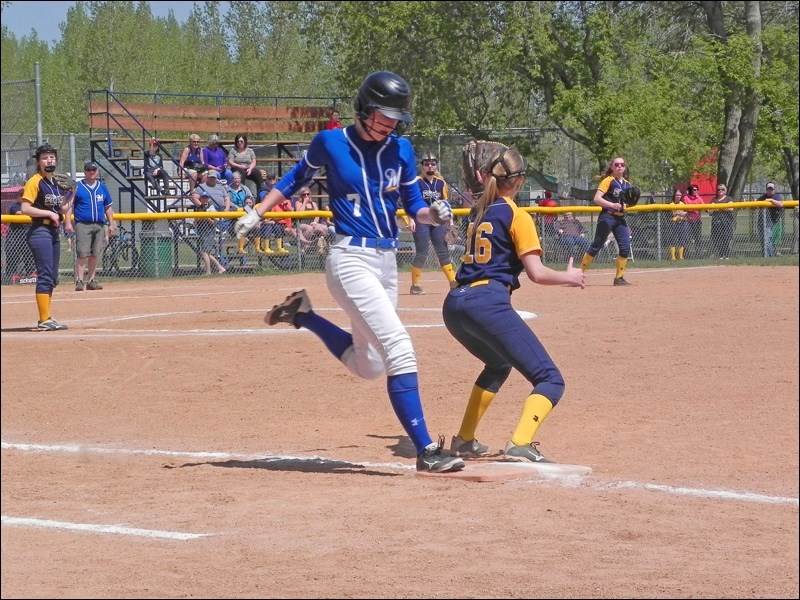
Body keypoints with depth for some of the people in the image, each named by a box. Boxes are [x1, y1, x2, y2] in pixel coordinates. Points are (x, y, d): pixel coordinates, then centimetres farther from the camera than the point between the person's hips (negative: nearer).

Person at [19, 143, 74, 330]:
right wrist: (49, 213, -18)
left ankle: (48, 319, 19)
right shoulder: (35, 182, -10)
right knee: (45, 276, -13)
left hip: (54, 231, 9)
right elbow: (25, 208, -18)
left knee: (52, 278, 12)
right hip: (40, 232, -9)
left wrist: (70, 195, 5)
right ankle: (44, 320, -14)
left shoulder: (57, 183, 15)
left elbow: (62, 210, 21)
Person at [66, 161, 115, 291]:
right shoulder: (77, 187, 2)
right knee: (82, 254, -10)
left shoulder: (102, 187, 14)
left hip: (99, 225, 4)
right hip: (83, 225, -4)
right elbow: (69, 205, -2)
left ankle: (92, 280, 13)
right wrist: (68, 222, -13)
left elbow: (108, 207, 18)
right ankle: (79, 281, -9)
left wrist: (111, 224, 12)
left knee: (95, 254, 7)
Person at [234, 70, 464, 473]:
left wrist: (434, 214, -11)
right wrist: (257, 214, 5)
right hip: (350, 259, -6)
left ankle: (302, 314, 33)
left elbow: (414, 207, 11)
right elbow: (296, 179, 12)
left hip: (387, 261, 6)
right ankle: (426, 450, -18)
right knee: (399, 348, -19)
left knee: (368, 365, 15)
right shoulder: (331, 143, -4)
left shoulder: (401, 150, 6)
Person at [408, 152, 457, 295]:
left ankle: (453, 282, 5)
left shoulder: (441, 183, 11)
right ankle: (415, 285, 4)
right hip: (421, 221, -4)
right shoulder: (417, 182, -3)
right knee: (421, 254, -4)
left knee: (443, 252, 4)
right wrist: (411, 219, -17)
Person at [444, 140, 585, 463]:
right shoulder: (516, 215, -1)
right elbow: (536, 273, -6)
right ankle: (521, 445, -33)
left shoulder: (477, 212, 19)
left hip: (455, 303, 8)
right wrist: (569, 277, 10)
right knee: (550, 380, -8)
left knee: (499, 364, 36)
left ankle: (464, 439, 35)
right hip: (488, 303, -8)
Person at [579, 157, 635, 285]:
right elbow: (597, 199, -17)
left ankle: (619, 278, 5)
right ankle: (579, 273, 5)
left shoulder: (627, 184, 13)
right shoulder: (608, 181, -7)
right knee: (596, 246, -4)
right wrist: (612, 205, -30)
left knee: (625, 247, -4)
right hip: (607, 217, -6)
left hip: (621, 218, 6)